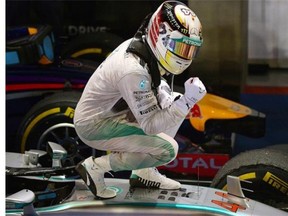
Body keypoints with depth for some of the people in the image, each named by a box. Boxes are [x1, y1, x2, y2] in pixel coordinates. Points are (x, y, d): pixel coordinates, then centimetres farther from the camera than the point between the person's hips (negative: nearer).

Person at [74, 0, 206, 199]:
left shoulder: (138, 43, -6)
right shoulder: (133, 70, -32)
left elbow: (154, 79, 16)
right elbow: (150, 125, -27)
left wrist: (162, 90, -5)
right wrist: (188, 101, -33)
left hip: (110, 112, 9)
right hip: (94, 126, -9)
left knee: (176, 104, 6)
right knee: (167, 149, -17)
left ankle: (144, 173, 10)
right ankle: (96, 167, -6)